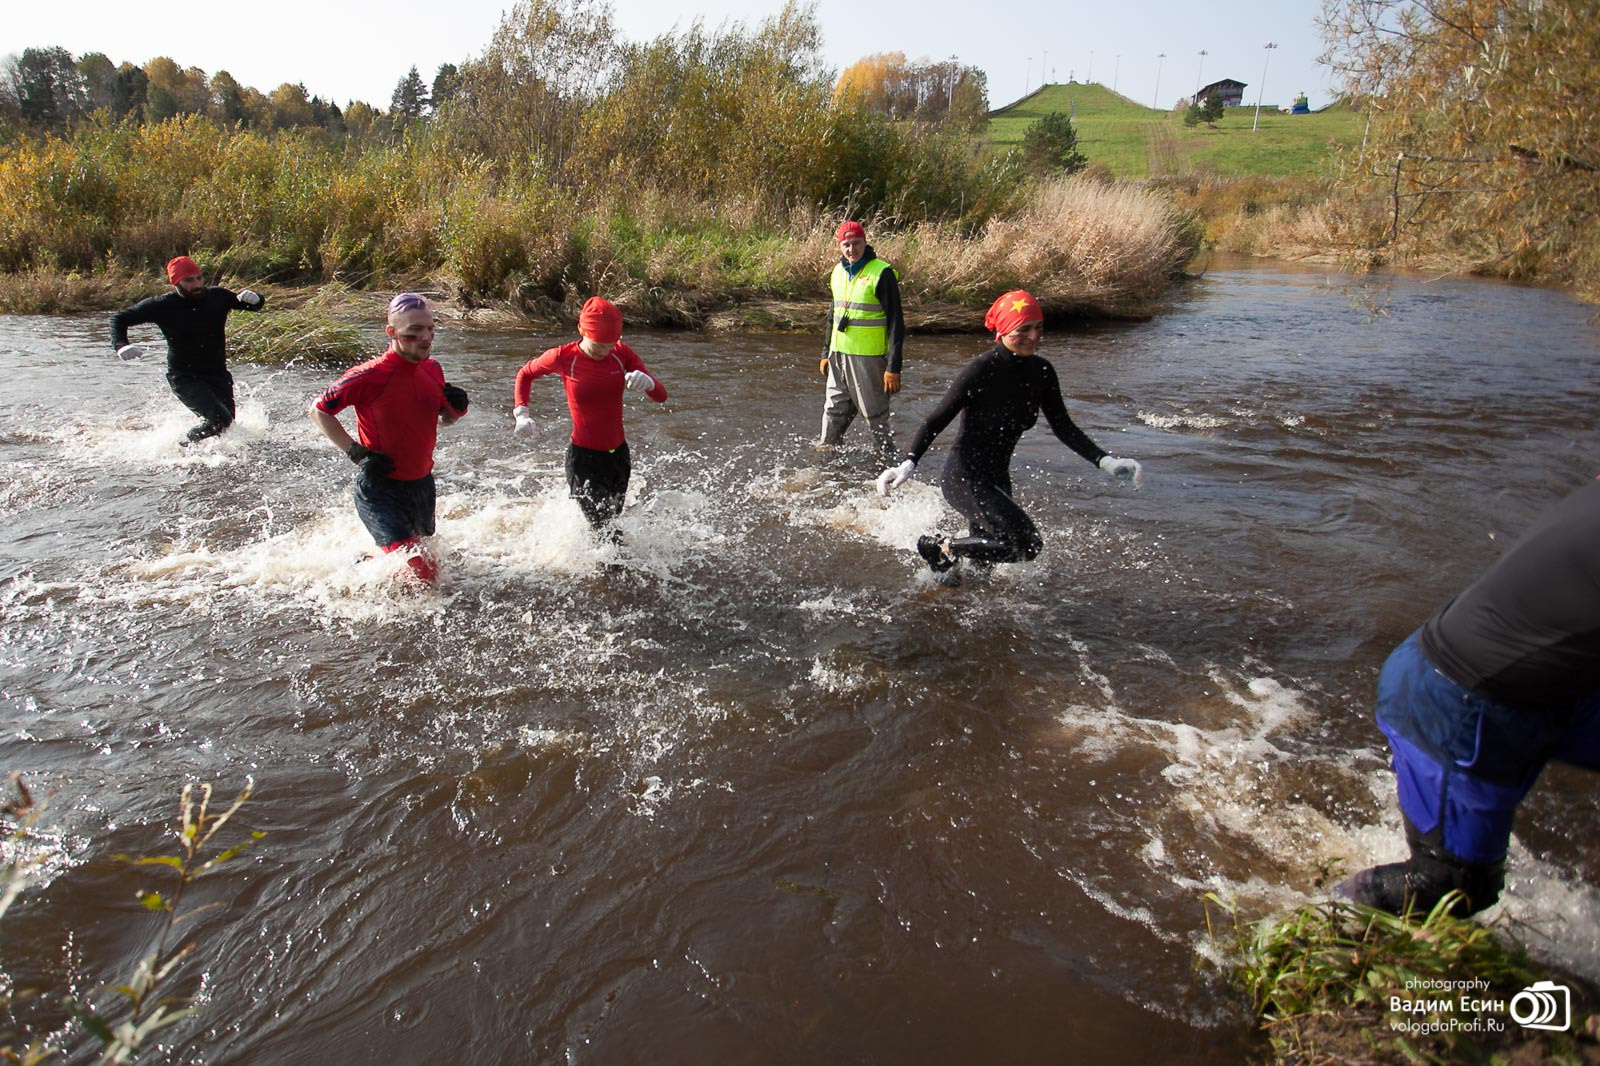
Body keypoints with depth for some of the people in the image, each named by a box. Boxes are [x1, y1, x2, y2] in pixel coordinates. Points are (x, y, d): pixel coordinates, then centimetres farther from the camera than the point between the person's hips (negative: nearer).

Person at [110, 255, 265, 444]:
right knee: (220, 419, -24)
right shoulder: (162, 306, -9)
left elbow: (258, 304, 10)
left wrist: (253, 298, -16)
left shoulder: (217, 296, -2)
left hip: (218, 376, 5)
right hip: (185, 378, -4)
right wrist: (121, 346, -19)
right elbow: (119, 318, 0)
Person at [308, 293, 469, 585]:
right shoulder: (371, 376, -20)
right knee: (420, 573, -15)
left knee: (423, 556, 24)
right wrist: (356, 453, -17)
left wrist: (456, 408, -8)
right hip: (380, 491, -7)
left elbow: (442, 420, 15)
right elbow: (318, 410, -10)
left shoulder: (433, 370, 0)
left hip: (423, 485, 7)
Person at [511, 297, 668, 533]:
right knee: (607, 533, -13)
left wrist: (647, 382, -32)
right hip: (583, 458, -5)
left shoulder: (622, 353, -4)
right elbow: (525, 374, 8)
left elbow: (661, 396, -9)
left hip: (618, 454, 5)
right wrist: (521, 414, -5)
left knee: (613, 520, 21)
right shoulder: (563, 357, -12)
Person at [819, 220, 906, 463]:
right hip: (839, 356, 6)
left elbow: (896, 322, -13)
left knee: (875, 415, 0)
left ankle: (887, 461, 13)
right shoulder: (839, 271, 10)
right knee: (834, 411, 15)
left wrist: (893, 367, -17)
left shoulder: (881, 273, -11)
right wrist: (826, 353, 20)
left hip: (868, 358, -6)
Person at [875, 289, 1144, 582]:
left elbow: (1063, 427, 7)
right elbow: (937, 421, -18)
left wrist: (1106, 461, -3)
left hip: (997, 478, 8)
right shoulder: (980, 371, -19)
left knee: (981, 561, 16)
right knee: (1027, 545, -19)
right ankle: (942, 548, -3)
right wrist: (908, 462, -32)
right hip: (963, 477, -8)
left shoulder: (1041, 372, 0)